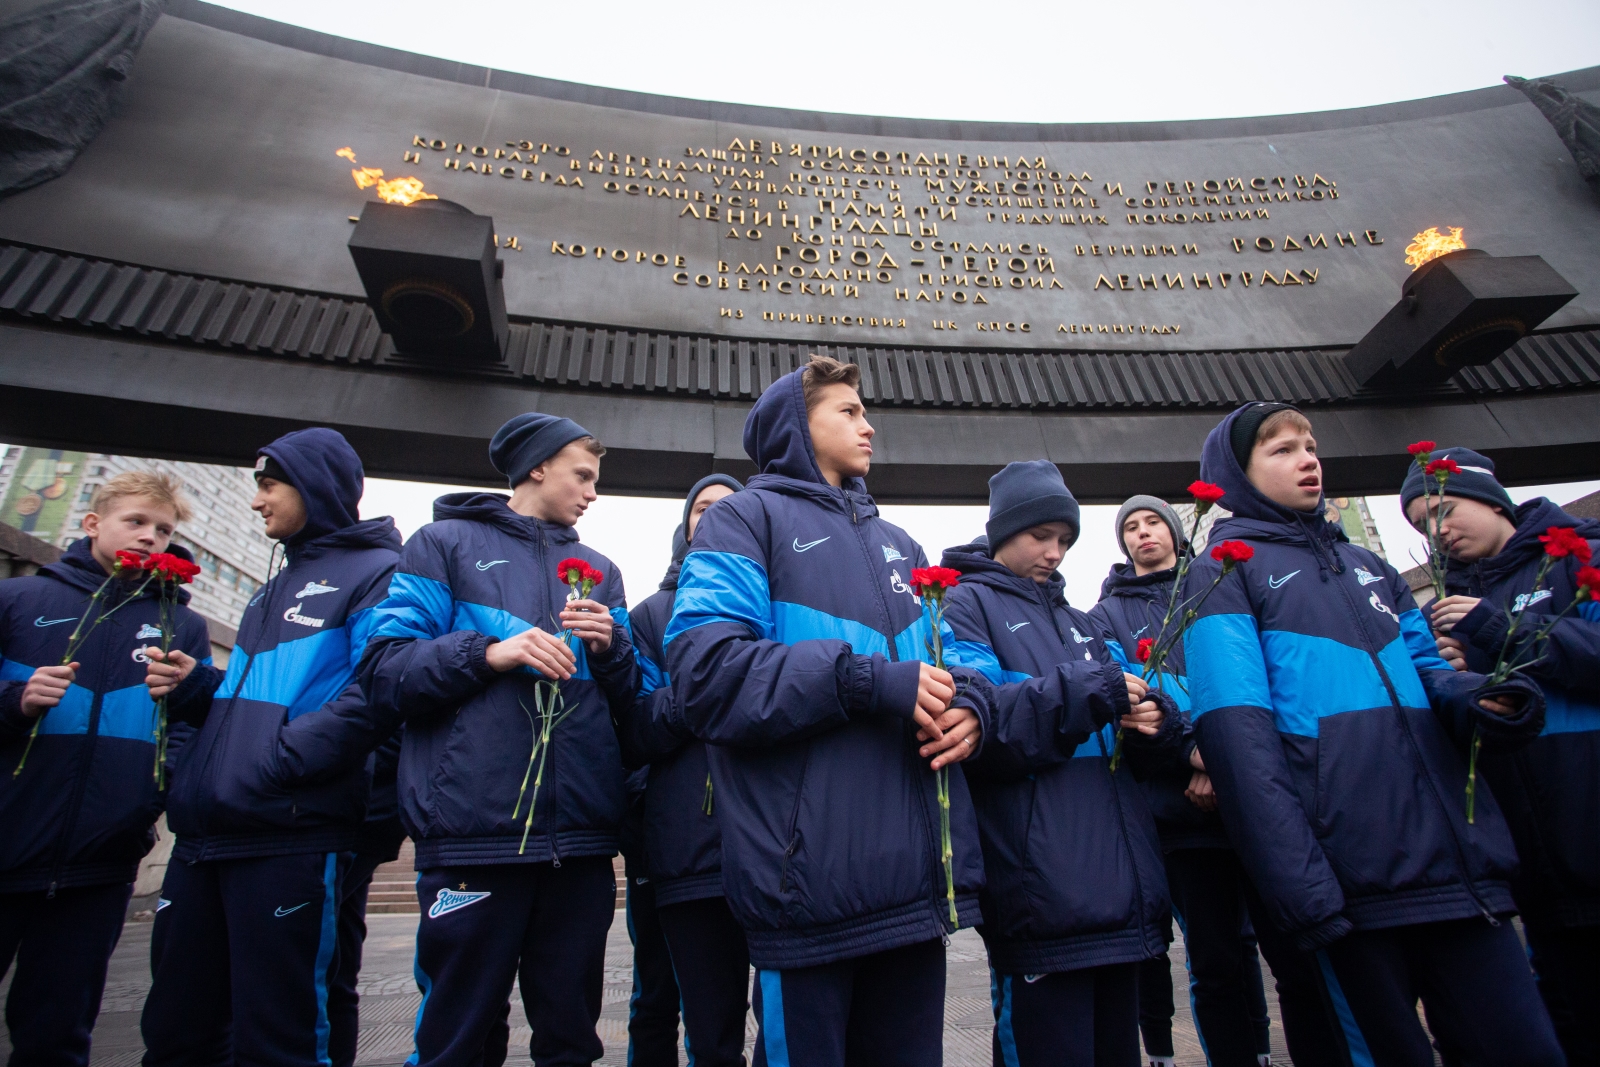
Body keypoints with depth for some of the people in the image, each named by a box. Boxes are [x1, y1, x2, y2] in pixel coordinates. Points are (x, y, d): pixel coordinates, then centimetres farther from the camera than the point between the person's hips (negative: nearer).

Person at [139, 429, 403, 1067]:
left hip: (291, 835, -9)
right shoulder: (277, 587, 23)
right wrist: (195, 686, 9)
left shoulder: (376, 573, -6)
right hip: (204, 833, 9)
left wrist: (275, 763, -23)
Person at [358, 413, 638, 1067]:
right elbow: (385, 670, -2)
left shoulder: (599, 571, 18)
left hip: (581, 839, 4)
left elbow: (629, 702, 15)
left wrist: (611, 647, -5)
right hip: (474, 833, -3)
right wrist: (489, 652, -16)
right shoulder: (446, 543, 8)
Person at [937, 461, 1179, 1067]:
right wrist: (1084, 691, -20)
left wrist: (1152, 722, -2)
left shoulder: (1076, 621, 22)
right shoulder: (965, 606, 1)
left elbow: (1111, 736, 21)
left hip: (1119, 889, 7)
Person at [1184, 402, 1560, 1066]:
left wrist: (1482, 698, -5)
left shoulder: (1366, 565, 20)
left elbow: (1424, 670, 20)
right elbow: (1238, 738, -12)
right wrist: (1300, 887, -19)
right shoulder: (1223, 573, -2)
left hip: (1458, 859, 6)